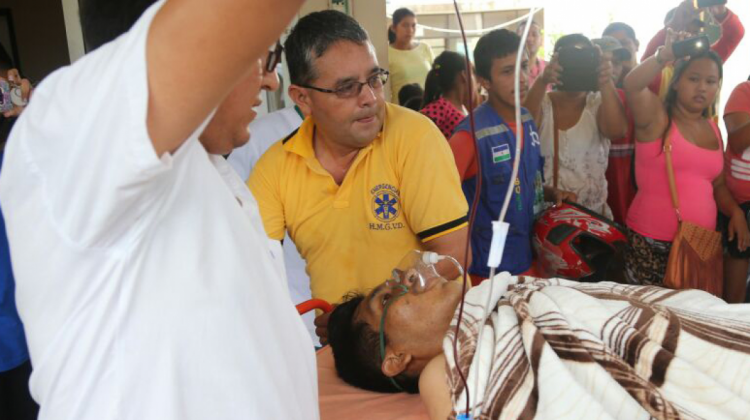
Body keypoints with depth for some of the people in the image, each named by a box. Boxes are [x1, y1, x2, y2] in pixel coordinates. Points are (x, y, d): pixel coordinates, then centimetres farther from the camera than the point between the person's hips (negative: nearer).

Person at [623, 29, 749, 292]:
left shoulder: (713, 130, 13)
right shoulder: (656, 116, -4)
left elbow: (718, 184, 20)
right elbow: (631, 85, -25)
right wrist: (665, 56, -39)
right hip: (652, 243, -5)